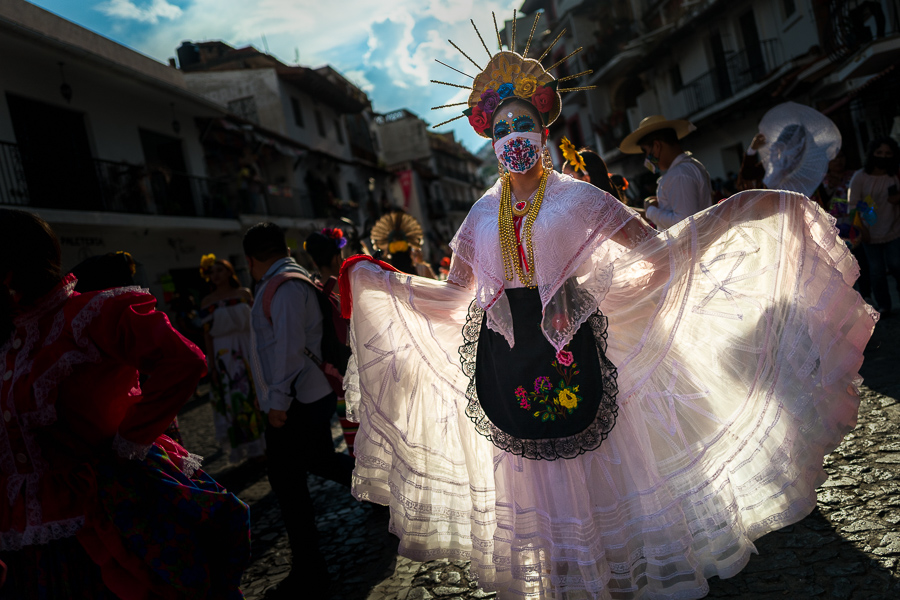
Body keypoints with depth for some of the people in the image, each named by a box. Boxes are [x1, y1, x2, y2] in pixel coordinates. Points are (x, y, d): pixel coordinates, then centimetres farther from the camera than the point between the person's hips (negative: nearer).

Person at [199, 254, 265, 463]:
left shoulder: (244, 294, 4)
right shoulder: (207, 303, 2)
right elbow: (207, 335, 0)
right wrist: (212, 366, -5)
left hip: (249, 350, 1)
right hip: (224, 357, -1)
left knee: (257, 395, 4)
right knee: (235, 401, 2)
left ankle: (266, 443, 18)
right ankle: (252, 449, 13)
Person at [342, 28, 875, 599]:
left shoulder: (577, 198, -1)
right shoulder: (483, 214, 7)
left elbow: (656, 250, -4)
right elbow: (454, 294, 12)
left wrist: (731, 213, -12)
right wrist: (378, 279, 11)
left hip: (571, 350, -3)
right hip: (504, 357, 3)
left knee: (597, 466, 5)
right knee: (532, 480, 13)